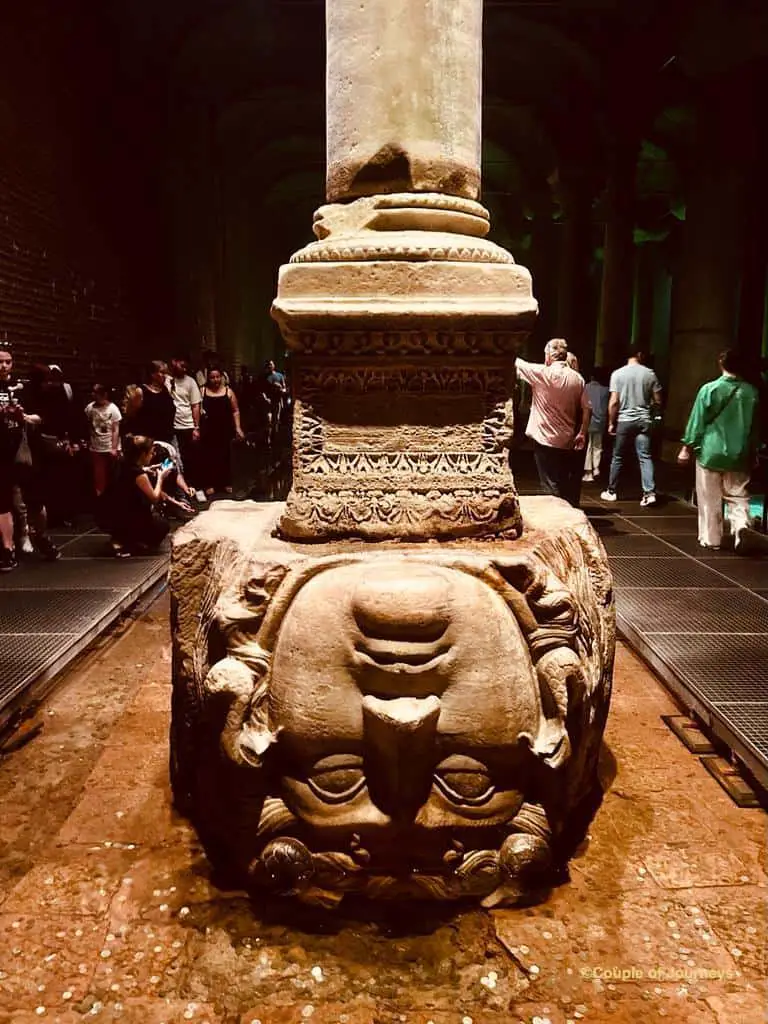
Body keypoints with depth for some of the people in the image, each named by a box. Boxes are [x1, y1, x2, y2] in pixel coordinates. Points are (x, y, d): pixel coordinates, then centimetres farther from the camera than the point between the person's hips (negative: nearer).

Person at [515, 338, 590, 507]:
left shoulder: (542, 373, -12)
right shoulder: (577, 378, 2)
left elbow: (516, 363, 0)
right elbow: (586, 408, 2)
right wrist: (582, 433, 8)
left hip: (546, 440, -5)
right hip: (567, 441, 5)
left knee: (551, 486, 0)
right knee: (568, 485, 14)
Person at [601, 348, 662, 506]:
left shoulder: (618, 374, -5)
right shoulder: (650, 374, 1)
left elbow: (614, 402, -9)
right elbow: (658, 401, 3)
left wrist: (611, 423, 0)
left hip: (624, 420, -1)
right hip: (644, 421, 1)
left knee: (618, 457, 10)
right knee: (645, 457, 0)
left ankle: (611, 491, 19)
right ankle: (650, 493, -11)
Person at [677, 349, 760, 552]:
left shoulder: (710, 389, -10)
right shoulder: (752, 392, 1)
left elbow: (697, 421, -7)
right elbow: (756, 426, 10)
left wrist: (687, 448, 1)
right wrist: (752, 450, 21)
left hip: (711, 452, -3)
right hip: (739, 454, 3)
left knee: (710, 500, 7)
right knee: (738, 496, 12)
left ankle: (711, 539, 14)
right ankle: (741, 524, -13)